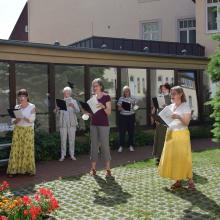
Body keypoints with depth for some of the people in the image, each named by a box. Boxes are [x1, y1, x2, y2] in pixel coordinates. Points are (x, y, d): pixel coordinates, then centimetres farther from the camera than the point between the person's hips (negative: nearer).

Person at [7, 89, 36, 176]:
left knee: (28, 149, -2)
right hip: (17, 130, 3)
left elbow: (32, 119, -10)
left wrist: (22, 116, -20)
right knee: (16, 149, -2)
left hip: (28, 130, -3)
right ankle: (13, 170, 2)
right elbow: (13, 121, 5)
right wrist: (17, 120, -17)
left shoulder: (32, 107, -2)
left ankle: (29, 169, 8)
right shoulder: (16, 107, 8)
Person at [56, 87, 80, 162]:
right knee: (63, 140, 0)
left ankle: (72, 155, 10)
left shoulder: (74, 101, 10)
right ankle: (63, 155, 5)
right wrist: (57, 110, -14)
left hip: (72, 123, 0)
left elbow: (78, 111, -6)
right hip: (63, 123, 0)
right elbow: (58, 113, 9)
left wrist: (73, 106, -26)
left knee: (72, 139, 2)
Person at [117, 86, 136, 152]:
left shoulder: (132, 99, 5)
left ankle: (131, 145, 16)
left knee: (131, 131, 4)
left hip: (131, 116, 1)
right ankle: (121, 146, 7)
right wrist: (122, 108, -19)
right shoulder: (121, 99, 2)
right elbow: (119, 108, 1)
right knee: (122, 131, -2)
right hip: (123, 116, -1)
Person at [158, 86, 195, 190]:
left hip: (181, 134, -6)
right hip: (170, 134, 6)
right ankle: (178, 181, 13)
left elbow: (186, 123, -11)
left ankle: (190, 180, 6)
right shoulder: (170, 107, 11)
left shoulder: (185, 106, -5)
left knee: (183, 157, -5)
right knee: (172, 157, 5)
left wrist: (178, 117, -27)